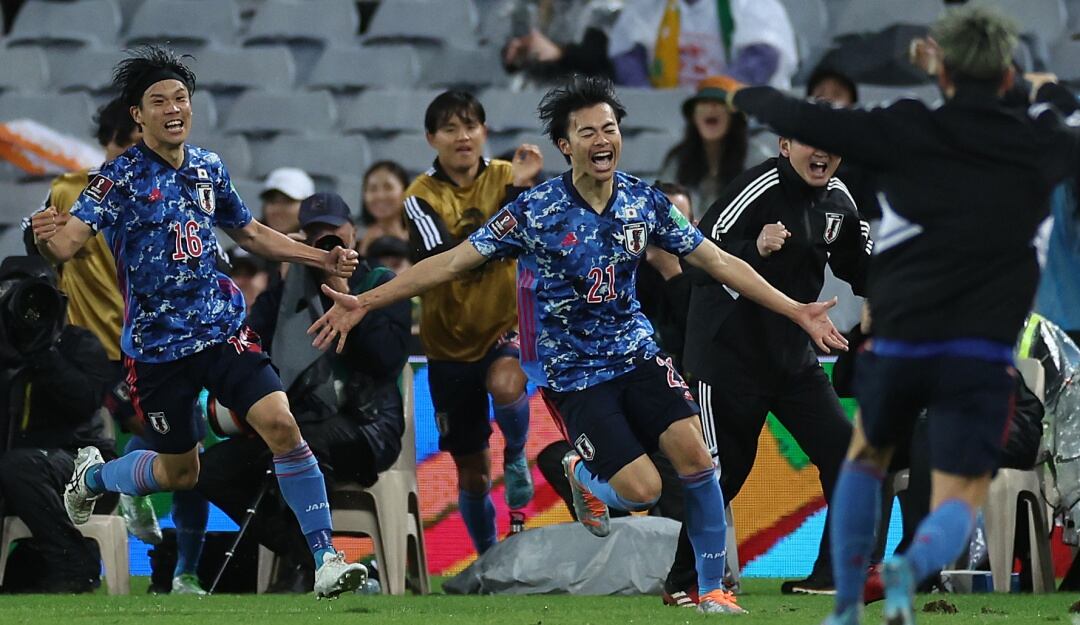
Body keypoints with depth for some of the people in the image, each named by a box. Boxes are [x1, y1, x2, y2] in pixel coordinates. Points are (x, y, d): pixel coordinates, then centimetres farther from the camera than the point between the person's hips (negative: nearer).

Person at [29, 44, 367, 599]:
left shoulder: (209, 169, 5)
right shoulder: (122, 176, -10)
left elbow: (250, 234, 22)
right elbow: (71, 238, -23)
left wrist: (323, 258, 17)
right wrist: (48, 240, -47)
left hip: (221, 326, 3)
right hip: (156, 343, -3)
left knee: (280, 423, -18)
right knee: (179, 473, 9)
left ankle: (325, 559, -13)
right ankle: (92, 476, 41)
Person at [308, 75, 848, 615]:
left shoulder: (644, 201, -4)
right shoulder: (535, 211, -14)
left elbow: (718, 261, 3)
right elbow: (451, 263, -12)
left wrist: (797, 311, 1)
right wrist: (364, 302, -18)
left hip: (636, 352, 4)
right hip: (573, 373, -4)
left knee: (695, 457, -16)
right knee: (642, 490, -16)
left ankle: (712, 591, 3)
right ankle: (583, 475, 22)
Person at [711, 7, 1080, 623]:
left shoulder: (909, 133, -3)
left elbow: (807, 121, 0)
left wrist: (746, 95, 20)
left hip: (899, 342, 1)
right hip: (981, 357, -1)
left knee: (866, 455, 28)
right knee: (958, 504, 2)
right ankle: (912, 569, -33)